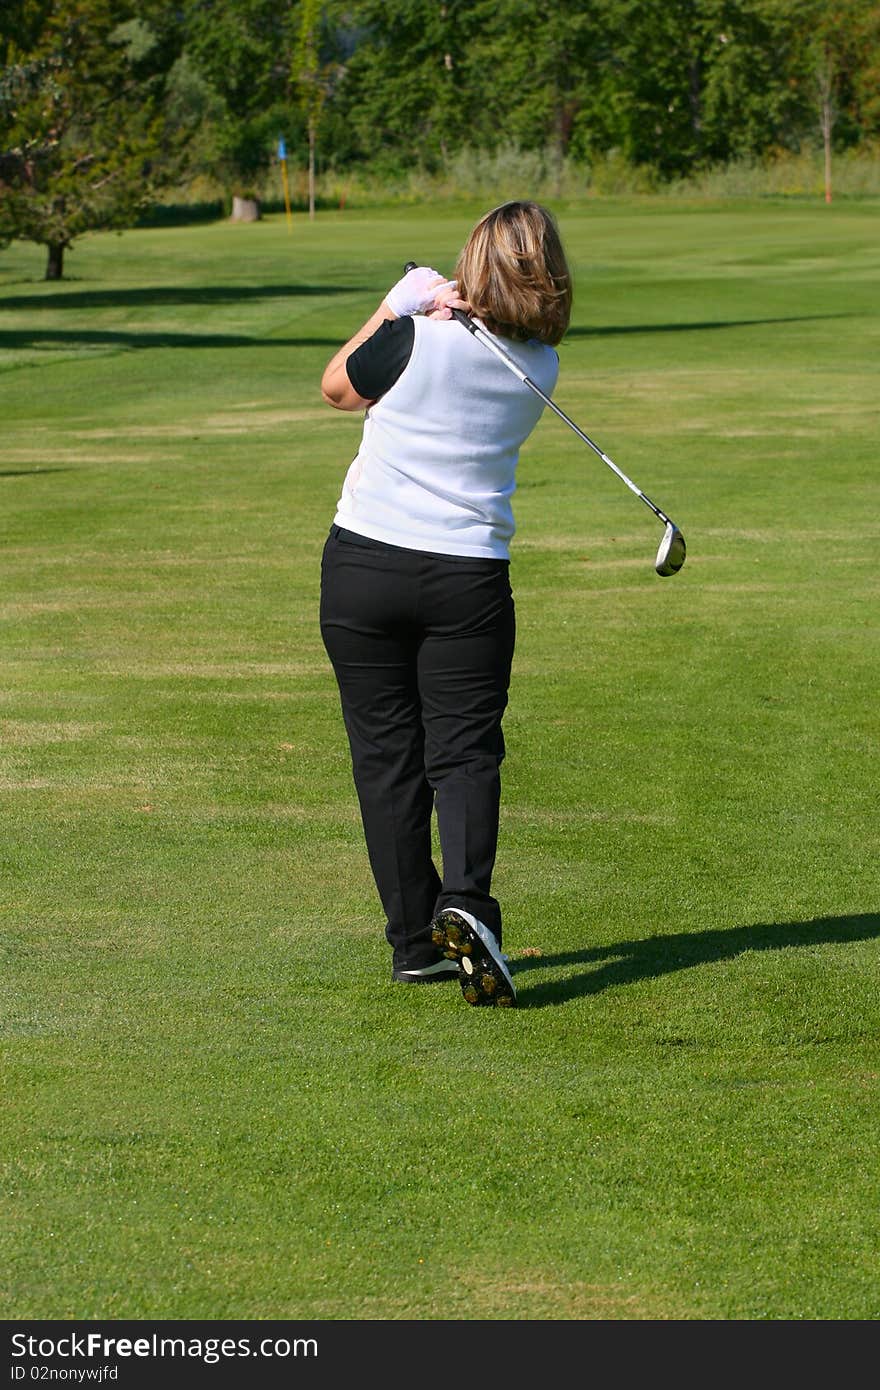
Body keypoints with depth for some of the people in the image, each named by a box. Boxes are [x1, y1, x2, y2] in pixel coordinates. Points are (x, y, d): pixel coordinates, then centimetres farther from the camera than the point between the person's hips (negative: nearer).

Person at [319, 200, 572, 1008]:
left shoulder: (420, 342, -12)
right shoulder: (541, 368, 1)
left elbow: (337, 388, 6)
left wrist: (399, 307, 10)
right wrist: (443, 310, 4)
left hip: (363, 566, -1)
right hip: (470, 577, 2)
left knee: (385, 752, 7)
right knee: (464, 749, 3)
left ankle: (415, 940, 9)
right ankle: (465, 902, -24)